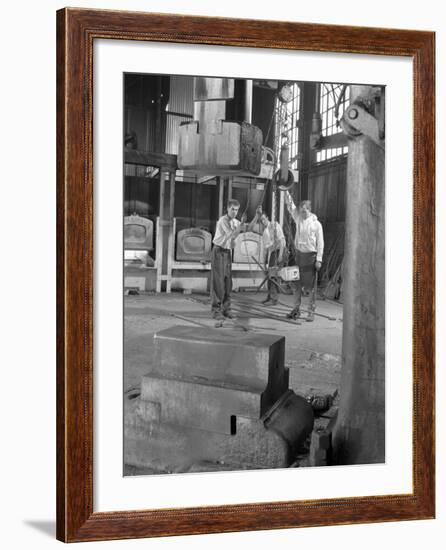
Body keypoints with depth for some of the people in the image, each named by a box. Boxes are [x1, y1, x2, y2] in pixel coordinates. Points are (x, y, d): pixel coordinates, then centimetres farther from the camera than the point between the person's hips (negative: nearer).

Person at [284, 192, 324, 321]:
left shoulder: (316, 224, -4)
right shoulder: (298, 218, 8)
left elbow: (320, 243, -6)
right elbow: (290, 205, 5)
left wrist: (319, 259, -11)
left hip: (311, 255, -5)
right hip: (299, 254, 5)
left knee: (311, 285, -1)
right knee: (296, 284, 7)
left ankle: (311, 312, 5)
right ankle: (296, 309, 17)